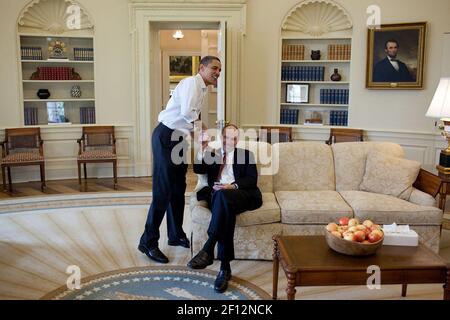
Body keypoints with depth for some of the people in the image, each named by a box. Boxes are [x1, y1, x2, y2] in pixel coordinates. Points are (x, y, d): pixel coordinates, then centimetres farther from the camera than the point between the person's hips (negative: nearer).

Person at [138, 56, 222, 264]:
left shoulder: (201, 89, 17)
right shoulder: (192, 83, -12)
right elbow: (187, 112, -25)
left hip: (179, 138, 10)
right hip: (166, 137, -10)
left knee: (178, 189, 14)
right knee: (163, 191, -7)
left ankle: (176, 235, 27)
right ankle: (148, 241, 3)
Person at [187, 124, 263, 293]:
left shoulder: (246, 154, 21)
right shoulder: (212, 155, 28)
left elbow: (252, 179, 4)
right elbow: (198, 169, 7)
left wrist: (232, 186, -14)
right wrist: (203, 149, -4)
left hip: (242, 195, -1)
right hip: (218, 196, 1)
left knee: (222, 196, -39)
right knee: (225, 206, -38)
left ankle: (208, 249, -43)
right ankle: (225, 267, -42)